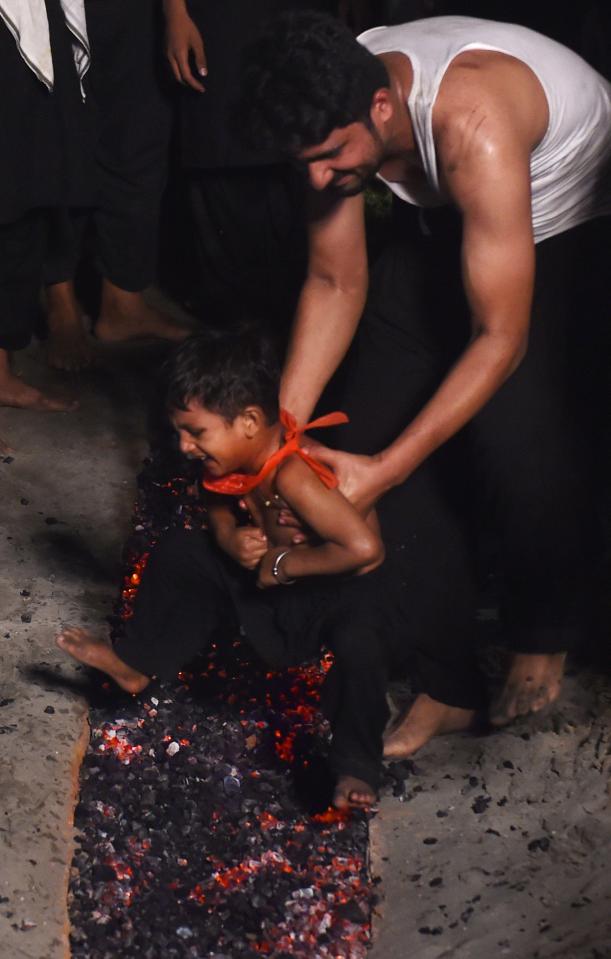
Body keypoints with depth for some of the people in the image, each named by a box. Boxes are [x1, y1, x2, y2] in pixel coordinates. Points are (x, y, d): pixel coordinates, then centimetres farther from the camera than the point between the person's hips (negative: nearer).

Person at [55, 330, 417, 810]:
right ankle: (136, 664, 26)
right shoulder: (234, 458, -11)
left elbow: (364, 547, -45)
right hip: (275, 584, 8)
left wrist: (281, 564, -30)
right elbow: (220, 509, 10)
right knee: (181, 551, 8)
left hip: (344, 590, -8)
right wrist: (232, 541, -15)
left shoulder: (293, 476, -35)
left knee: (361, 638, -39)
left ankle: (356, 766, -18)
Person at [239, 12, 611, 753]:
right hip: (453, 228, 6)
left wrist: (384, 470, -39)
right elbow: (335, 284, -10)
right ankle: (443, 677, 3)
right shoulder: (339, 112, -20)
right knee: (376, 420, -7)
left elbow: (501, 339, -37)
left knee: (520, 442, -23)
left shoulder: (471, 124, -41)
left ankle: (545, 638, 8)